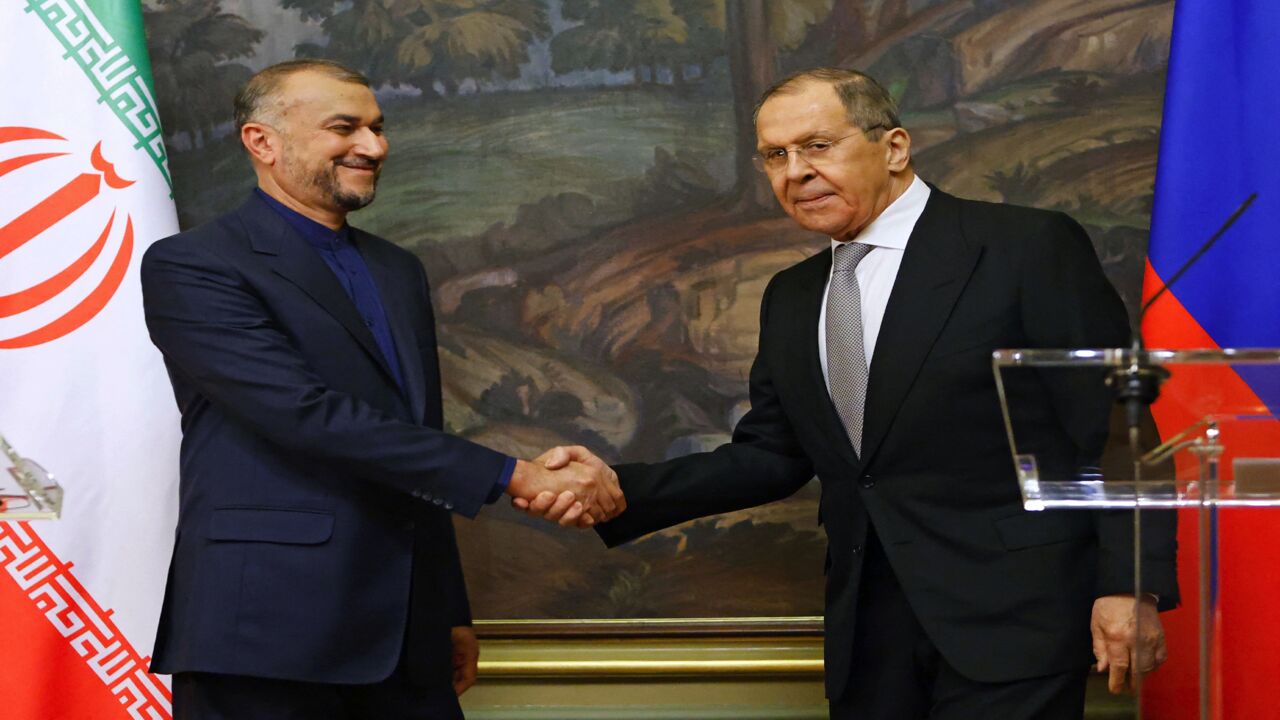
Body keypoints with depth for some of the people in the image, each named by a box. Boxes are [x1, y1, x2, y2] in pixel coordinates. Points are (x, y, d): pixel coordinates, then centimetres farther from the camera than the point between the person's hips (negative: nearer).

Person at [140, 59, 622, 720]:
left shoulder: (398, 271, 17)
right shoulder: (191, 267, -7)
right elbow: (308, 415, -19)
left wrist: (452, 612, 19)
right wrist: (512, 477, -20)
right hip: (269, 633, -6)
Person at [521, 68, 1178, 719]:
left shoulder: (1028, 249, -6)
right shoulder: (791, 299, 14)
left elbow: (1118, 430, -8)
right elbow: (771, 456, 14)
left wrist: (1131, 587, -15)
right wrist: (621, 489, 1)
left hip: (1011, 618, -6)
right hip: (870, 633, 6)